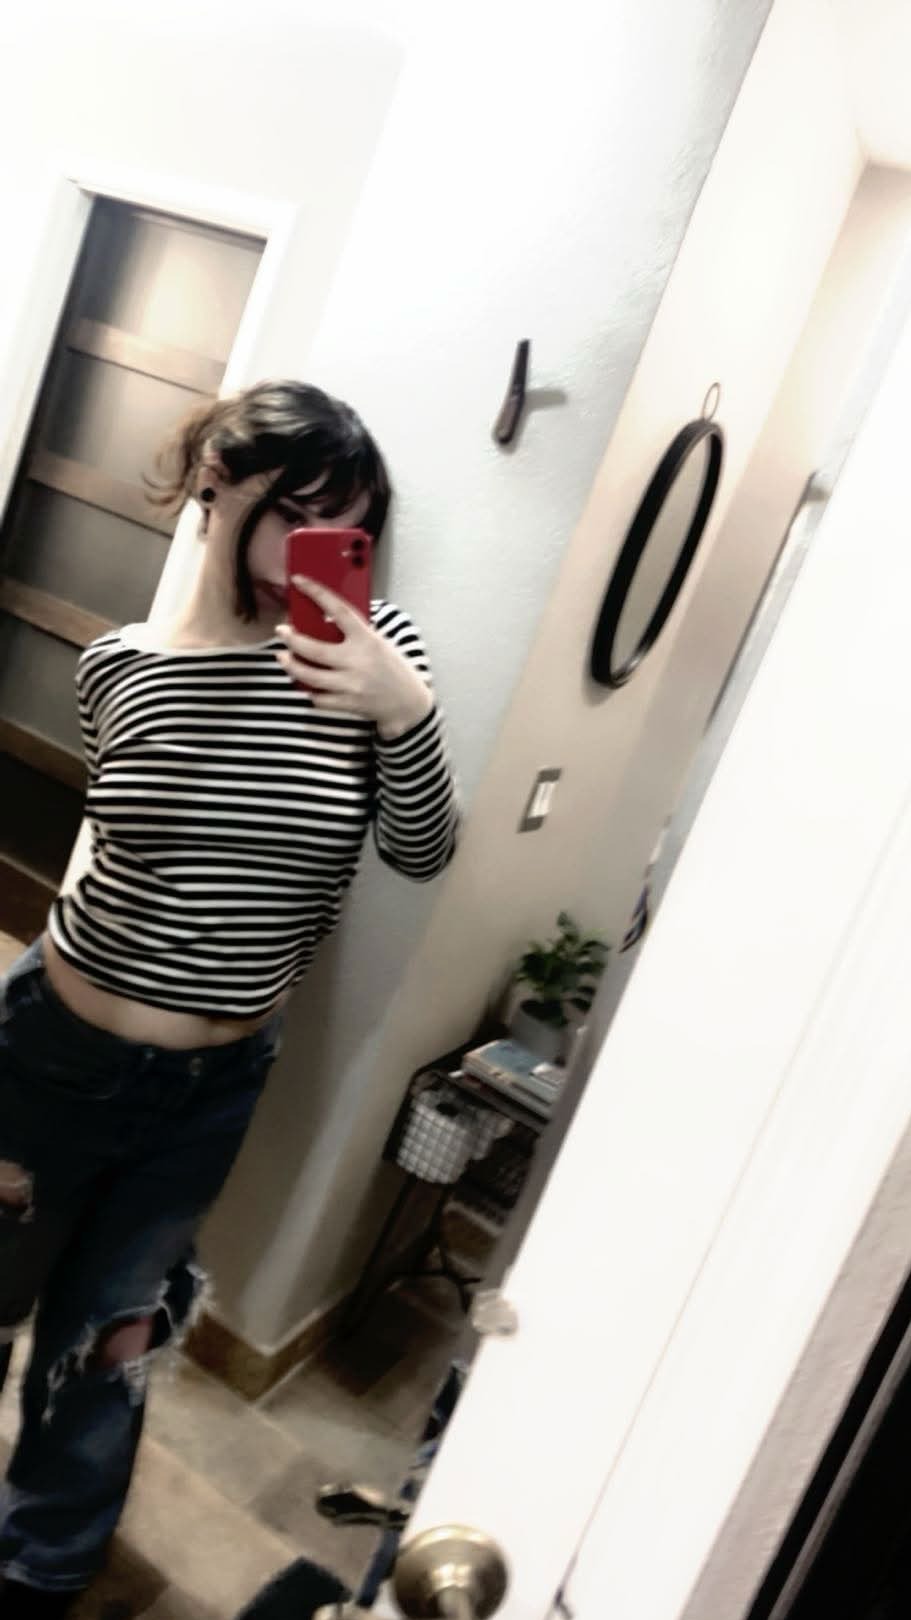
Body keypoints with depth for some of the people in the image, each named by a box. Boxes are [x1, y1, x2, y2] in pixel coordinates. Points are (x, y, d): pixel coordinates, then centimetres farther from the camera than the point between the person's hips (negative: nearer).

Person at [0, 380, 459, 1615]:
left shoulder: (373, 645, -11)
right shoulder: (120, 664, -9)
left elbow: (422, 852, -14)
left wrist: (407, 709, -28)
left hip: (216, 1080, -1)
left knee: (105, 1336, 18)